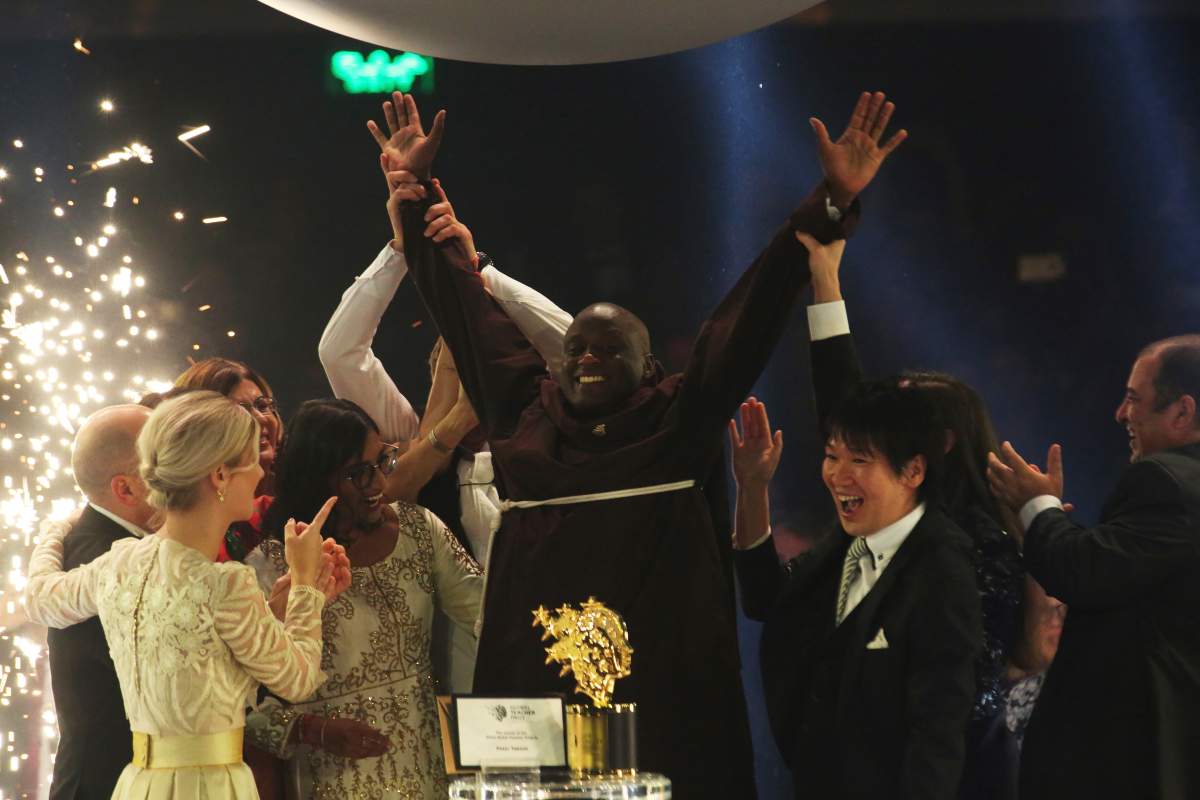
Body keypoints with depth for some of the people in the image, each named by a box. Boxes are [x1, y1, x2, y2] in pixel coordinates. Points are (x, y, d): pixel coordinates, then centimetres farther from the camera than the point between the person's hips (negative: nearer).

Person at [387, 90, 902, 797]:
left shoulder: (681, 421, 4)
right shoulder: (525, 413, 11)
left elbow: (752, 318, -1)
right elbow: (465, 310, 19)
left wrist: (831, 206, -7)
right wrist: (416, 193, 25)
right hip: (531, 690, 2)